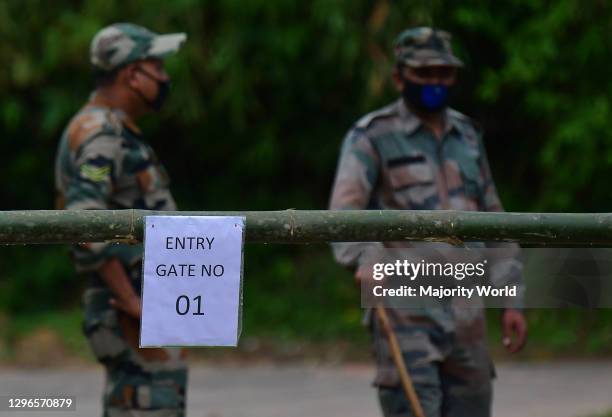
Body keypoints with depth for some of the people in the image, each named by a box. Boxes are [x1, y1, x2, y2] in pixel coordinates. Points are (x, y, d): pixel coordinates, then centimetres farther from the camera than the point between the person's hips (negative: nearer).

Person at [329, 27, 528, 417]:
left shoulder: (469, 135, 16)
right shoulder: (371, 137, -2)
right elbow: (343, 214, -15)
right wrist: (366, 258, -36)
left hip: (466, 311, 6)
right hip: (405, 311, -6)